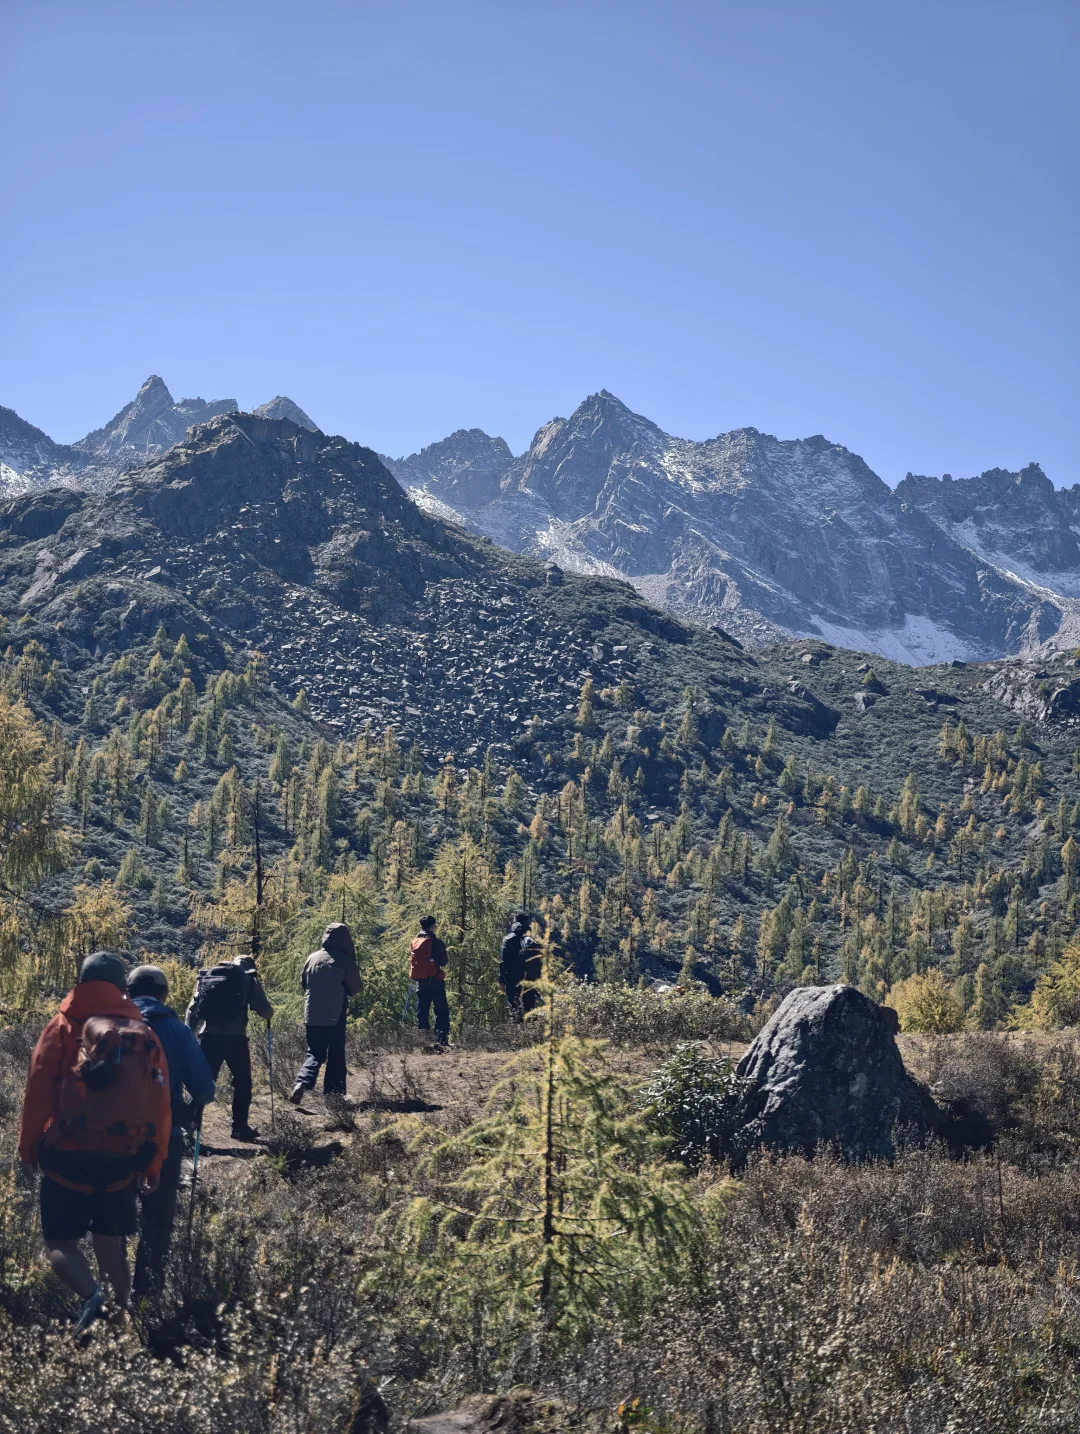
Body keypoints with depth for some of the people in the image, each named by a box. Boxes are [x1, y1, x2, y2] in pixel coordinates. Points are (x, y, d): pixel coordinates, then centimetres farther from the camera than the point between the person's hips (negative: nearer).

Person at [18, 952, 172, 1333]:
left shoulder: (64, 1027, -2)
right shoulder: (144, 1035, 6)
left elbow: (38, 1091, -7)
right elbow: (161, 1105, 6)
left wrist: (28, 1146, 4)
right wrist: (154, 1162, 13)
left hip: (70, 1155, -3)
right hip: (122, 1159, 3)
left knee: (60, 1241, 5)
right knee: (110, 1243, 16)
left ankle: (91, 1297, -20)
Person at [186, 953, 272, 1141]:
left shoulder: (207, 975, 16)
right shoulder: (249, 979, 8)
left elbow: (193, 1010, 11)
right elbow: (266, 1012, 4)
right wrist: (269, 1014, 27)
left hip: (210, 1036, 2)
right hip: (235, 1038, -2)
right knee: (242, 1083, 15)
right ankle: (240, 1127, 17)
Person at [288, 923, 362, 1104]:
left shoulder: (312, 958, 3)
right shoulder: (345, 960, -8)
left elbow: (304, 983, 14)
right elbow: (356, 987, 0)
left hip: (312, 1014, 3)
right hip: (335, 1015, -3)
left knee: (315, 1053, 12)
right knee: (336, 1056, 8)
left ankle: (302, 1083, -12)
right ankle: (333, 1094, 8)